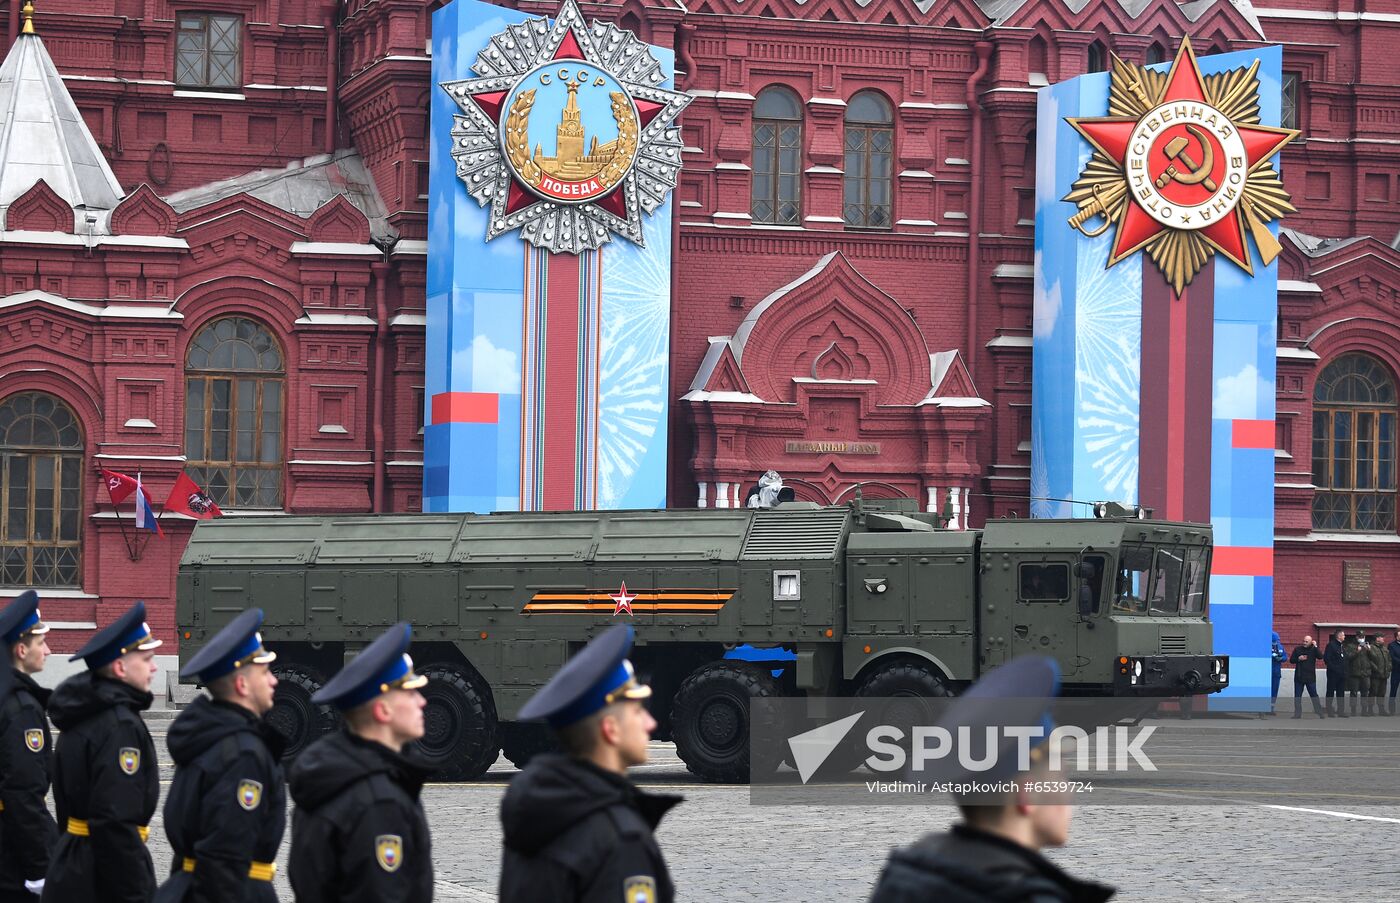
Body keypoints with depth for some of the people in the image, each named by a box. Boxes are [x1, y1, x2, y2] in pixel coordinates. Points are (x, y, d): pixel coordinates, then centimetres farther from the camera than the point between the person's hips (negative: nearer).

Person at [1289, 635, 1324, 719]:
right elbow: (1291, 660, 6)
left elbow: (1320, 656, -16)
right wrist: (1298, 659, -12)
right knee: (1297, 696, 4)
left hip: (1310, 677, -3)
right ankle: (1297, 714, 9)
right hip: (1299, 677, 3)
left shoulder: (1314, 650, 1)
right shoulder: (1297, 649, 6)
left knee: (1314, 695, 0)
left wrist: (1315, 646, -17)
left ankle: (1320, 713, 3)